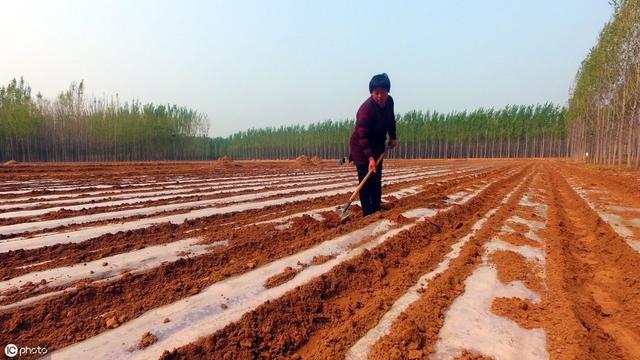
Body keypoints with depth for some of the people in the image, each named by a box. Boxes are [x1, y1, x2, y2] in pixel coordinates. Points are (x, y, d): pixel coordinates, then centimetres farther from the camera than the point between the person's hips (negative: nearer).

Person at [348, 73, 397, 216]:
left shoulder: (389, 101, -7)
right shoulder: (366, 109, -31)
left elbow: (391, 120, 14)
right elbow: (363, 137, -32)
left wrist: (393, 137, 11)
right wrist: (370, 158, -37)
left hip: (377, 145, 8)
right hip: (361, 148, -7)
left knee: (377, 180, 10)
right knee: (366, 180, -10)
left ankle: (377, 211, 19)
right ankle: (367, 213, -6)